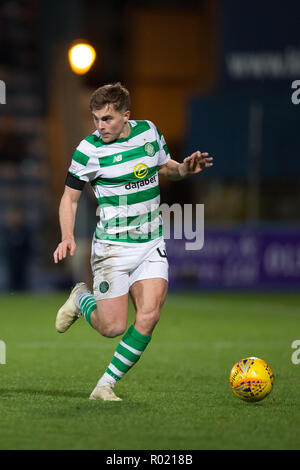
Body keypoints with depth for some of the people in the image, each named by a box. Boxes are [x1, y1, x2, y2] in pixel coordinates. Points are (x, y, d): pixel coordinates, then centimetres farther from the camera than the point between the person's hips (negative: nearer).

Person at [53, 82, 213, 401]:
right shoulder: (88, 150, -11)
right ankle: (81, 298, 29)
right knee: (112, 327, -6)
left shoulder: (148, 132, 1)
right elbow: (70, 197, -1)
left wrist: (185, 168, -3)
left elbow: (164, 168, 19)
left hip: (151, 245, 4)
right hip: (112, 247, -3)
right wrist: (67, 238, -16)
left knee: (149, 317, -13)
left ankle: (105, 385, 1)